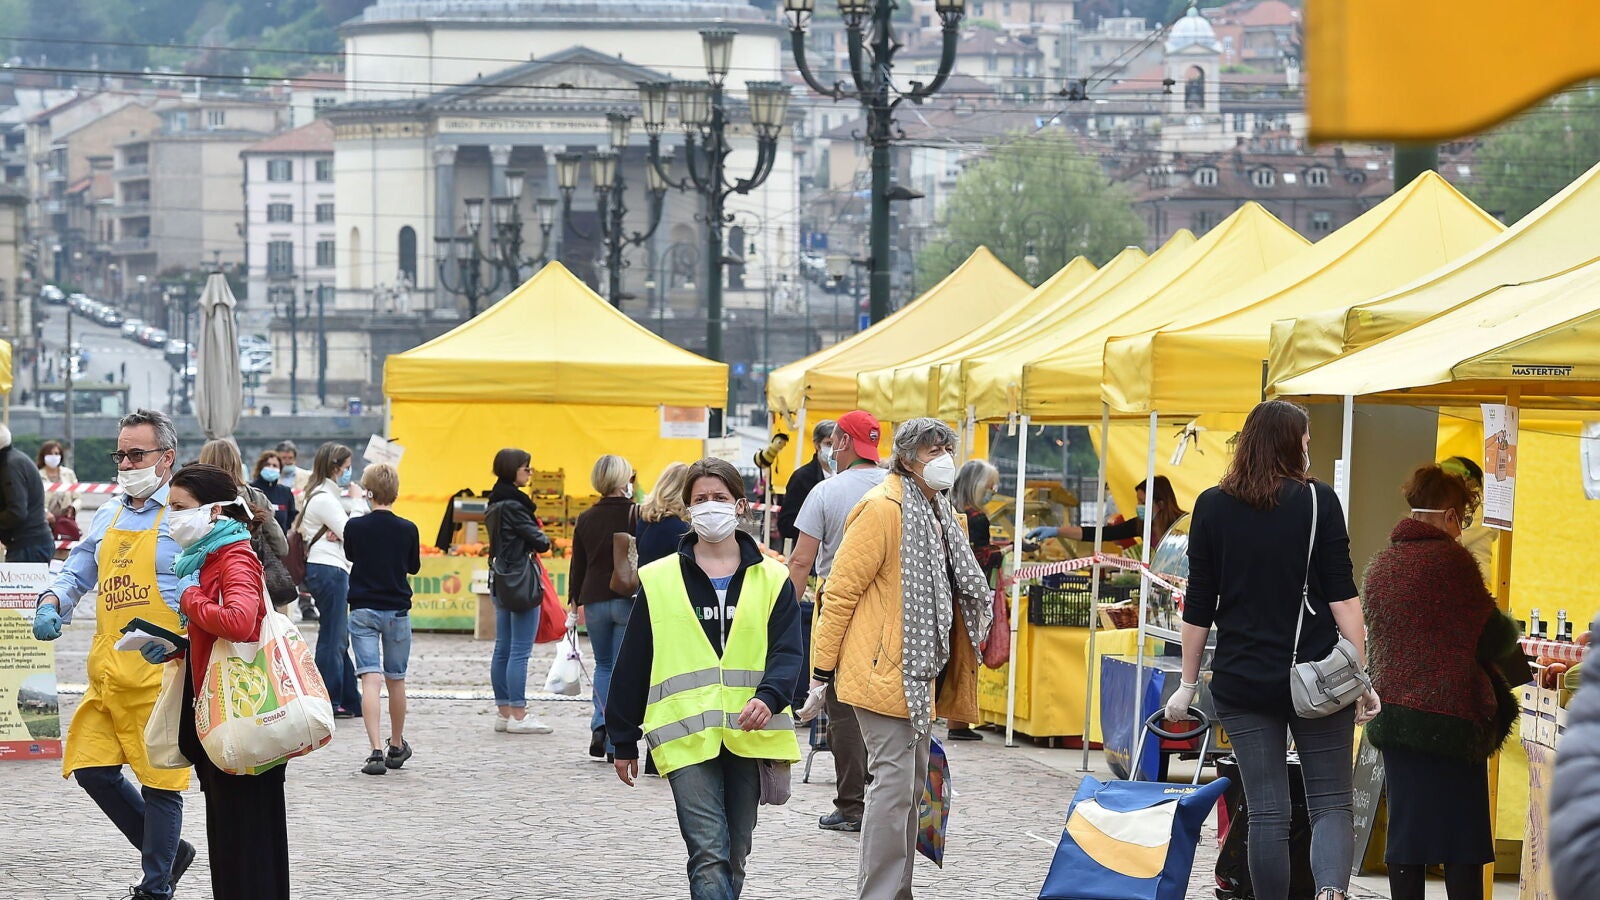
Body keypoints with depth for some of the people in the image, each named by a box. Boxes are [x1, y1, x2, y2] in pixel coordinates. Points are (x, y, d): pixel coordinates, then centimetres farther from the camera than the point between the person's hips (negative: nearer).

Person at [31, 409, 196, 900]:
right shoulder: (108, 515, 16)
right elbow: (75, 574, 25)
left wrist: (177, 641, -22)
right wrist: (50, 605, 4)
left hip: (160, 674, -7)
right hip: (108, 671, 7)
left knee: (158, 781, -1)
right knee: (92, 769, 4)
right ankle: (167, 852, 21)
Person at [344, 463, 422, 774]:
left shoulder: (355, 527, -7)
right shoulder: (407, 530, -5)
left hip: (362, 610, -1)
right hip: (397, 610, 1)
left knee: (370, 679, -8)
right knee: (396, 680, 15)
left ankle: (376, 750, -21)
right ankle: (396, 746, 31)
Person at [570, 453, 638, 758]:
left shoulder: (586, 519, 5)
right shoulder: (637, 515, -7)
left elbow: (577, 564, 9)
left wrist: (575, 601, 17)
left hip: (595, 601, 3)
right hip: (628, 602, -3)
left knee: (602, 665, 18)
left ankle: (600, 725, -2)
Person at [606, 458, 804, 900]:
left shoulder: (771, 580, 8)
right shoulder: (659, 581, 6)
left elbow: (787, 652, 0)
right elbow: (633, 664, 10)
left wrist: (769, 697, -21)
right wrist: (624, 741, 10)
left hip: (749, 735, 2)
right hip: (688, 738, -2)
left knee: (732, 859, 10)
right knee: (710, 856, -14)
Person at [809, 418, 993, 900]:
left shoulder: (938, 513, 15)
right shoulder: (883, 508, -15)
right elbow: (842, 589, -15)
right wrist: (823, 665, -14)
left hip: (921, 671, 10)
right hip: (884, 671, -10)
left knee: (911, 787, 14)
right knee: (894, 786, -10)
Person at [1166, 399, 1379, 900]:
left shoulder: (1213, 507, 3)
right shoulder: (1317, 501, -2)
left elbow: (1199, 605, 5)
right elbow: (1342, 595, -5)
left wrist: (1189, 683, 12)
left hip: (1242, 681, 1)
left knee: (1266, 813, 6)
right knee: (1331, 803, 2)